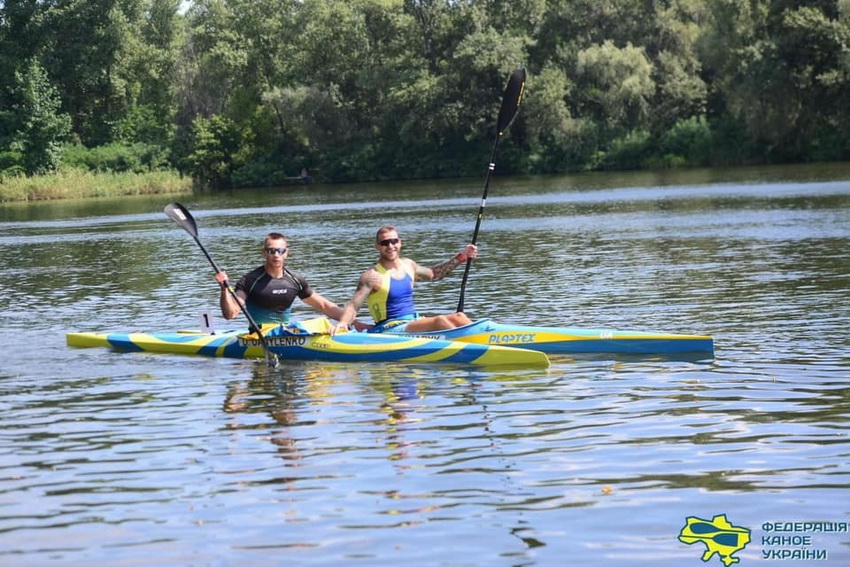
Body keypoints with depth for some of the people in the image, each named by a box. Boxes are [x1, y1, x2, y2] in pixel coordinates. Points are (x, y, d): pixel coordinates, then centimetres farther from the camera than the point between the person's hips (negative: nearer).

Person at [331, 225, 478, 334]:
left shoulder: (408, 265, 12)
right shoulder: (372, 276, -10)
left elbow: (433, 274, 30)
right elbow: (353, 306, -15)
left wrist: (461, 257, 24)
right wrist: (343, 322, -36)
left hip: (415, 323, 8)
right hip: (390, 330, -8)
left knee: (458, 317, -9)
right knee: (439, 320, -28)